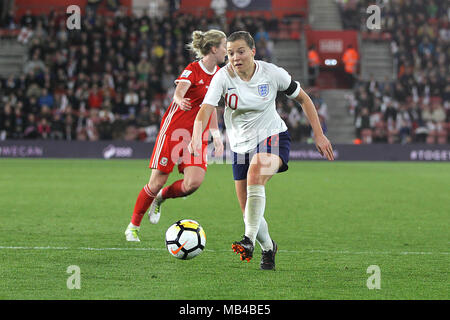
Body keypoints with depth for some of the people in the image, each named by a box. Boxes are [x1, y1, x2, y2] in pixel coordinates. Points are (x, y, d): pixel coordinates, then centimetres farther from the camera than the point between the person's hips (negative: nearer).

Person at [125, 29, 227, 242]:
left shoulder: (218, 74, 10)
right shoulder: (193, 70, -12)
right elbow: (179, 91, -31)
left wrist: (216, 134, 22)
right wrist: (180, 101, -54)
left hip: (197, 135, 6)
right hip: (174, 129, -6)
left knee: (194, 182, -17)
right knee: (157, 182, -4)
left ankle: (161, 197, 13)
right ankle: (133, 226, 14)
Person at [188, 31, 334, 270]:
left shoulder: (272, 73, -13)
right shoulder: (223, 77, -14)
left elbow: (303, 99, 2)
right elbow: (205, 109, -28)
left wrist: (319, 134, -2)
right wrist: (196, 138, -48)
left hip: (273, 135, -3)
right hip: (241, 144, 3)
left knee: (255, 174, -35)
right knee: (248, 212, 3)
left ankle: (249, 240, -37)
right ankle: (268, 248, 33)